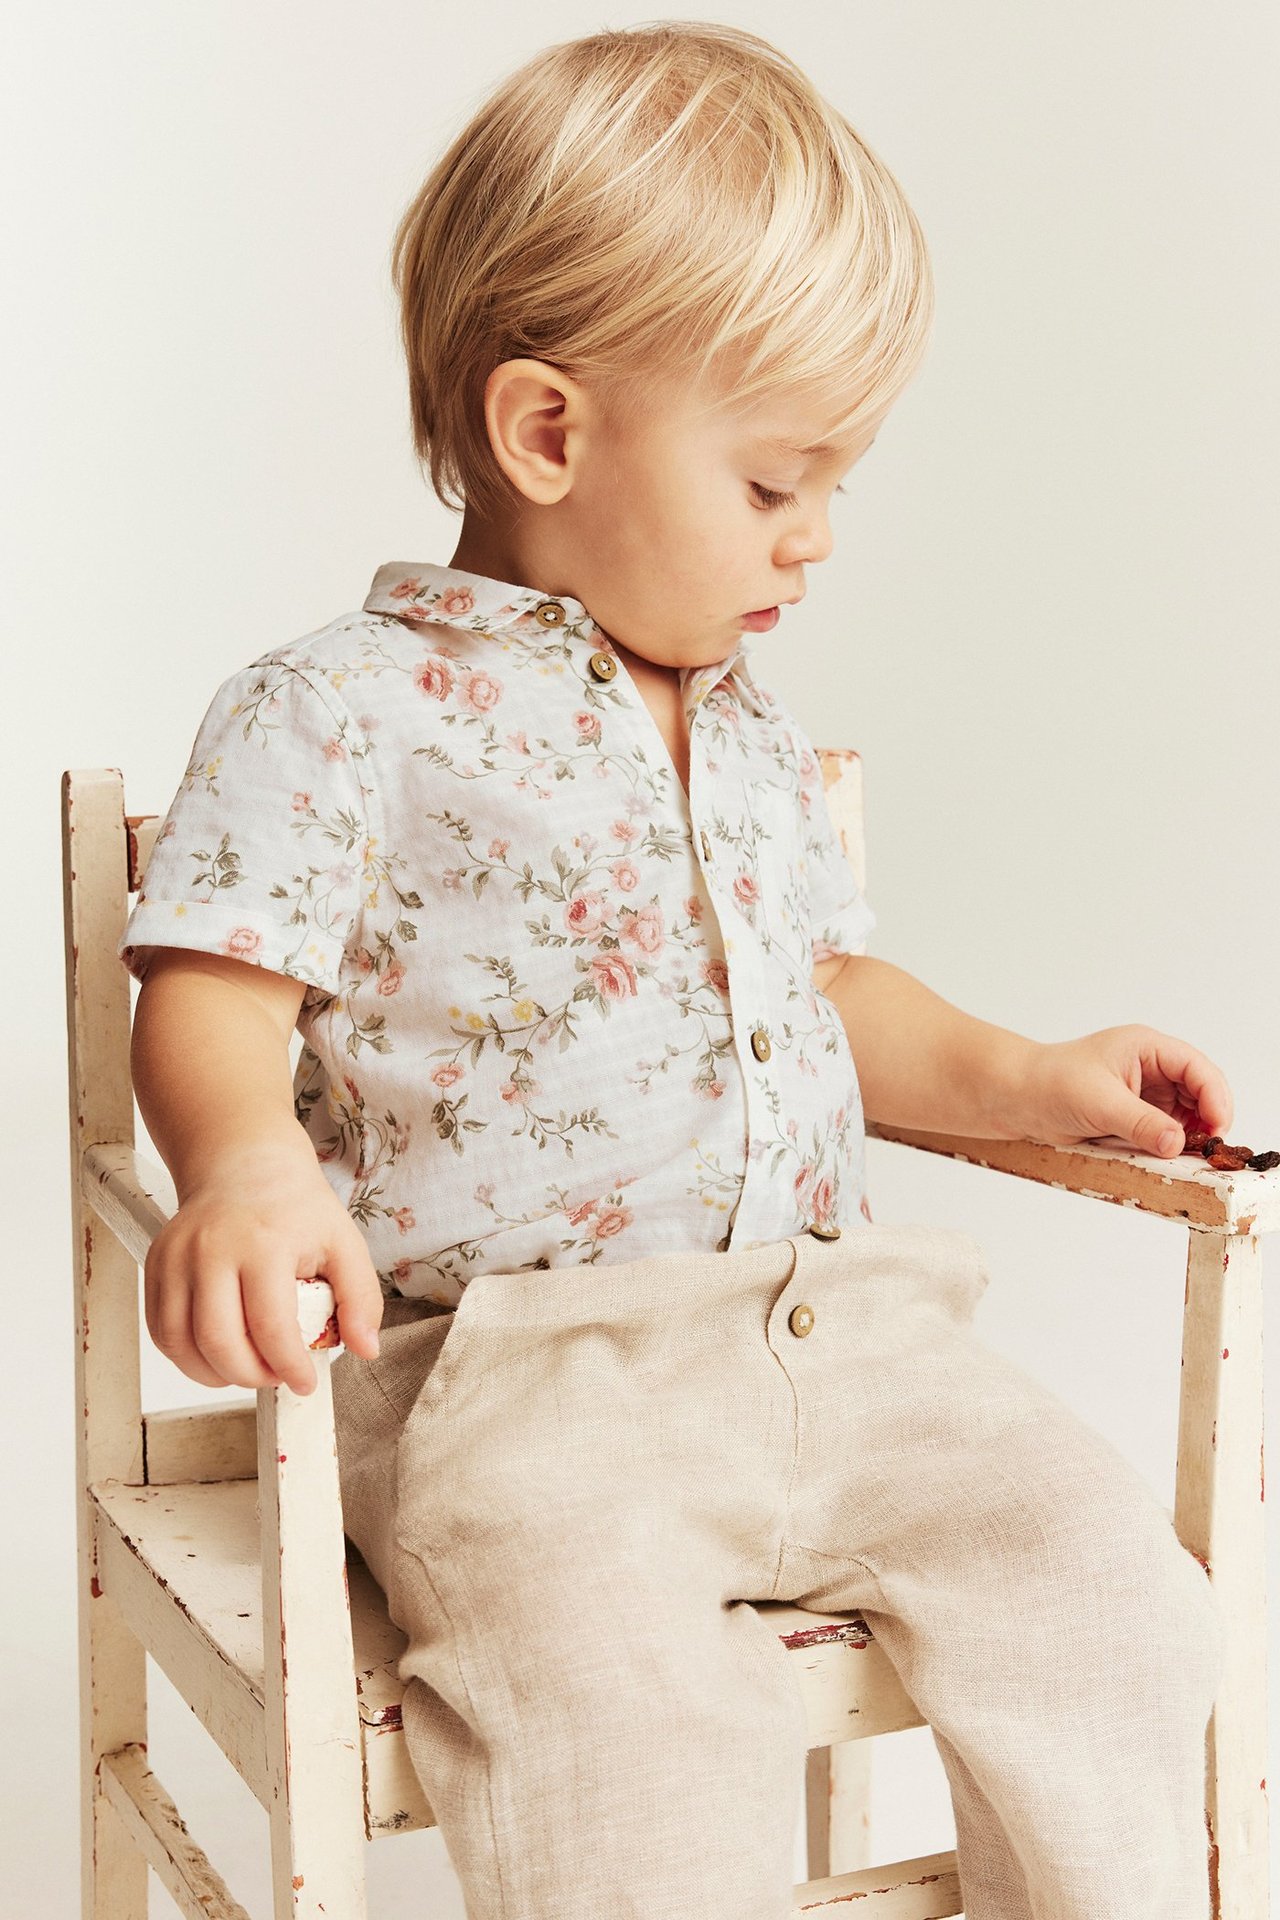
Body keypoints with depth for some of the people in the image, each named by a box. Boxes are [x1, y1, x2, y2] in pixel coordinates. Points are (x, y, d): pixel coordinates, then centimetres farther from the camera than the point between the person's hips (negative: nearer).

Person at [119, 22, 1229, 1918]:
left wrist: (1017, 1080, 12)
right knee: (631, 1698, -31)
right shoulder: (336, 717, -5)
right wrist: (248, 1162, -33)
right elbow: (215, 996, -12)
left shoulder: (756, 733, 17)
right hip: (513, 1377, -6)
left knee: (1104, 1560, -7)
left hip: (825, 1332, 7)